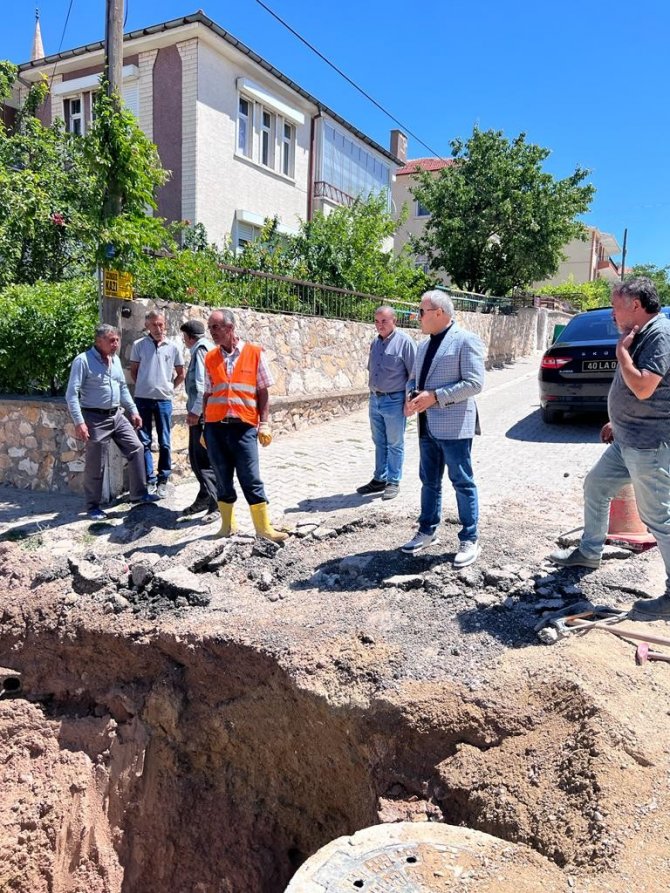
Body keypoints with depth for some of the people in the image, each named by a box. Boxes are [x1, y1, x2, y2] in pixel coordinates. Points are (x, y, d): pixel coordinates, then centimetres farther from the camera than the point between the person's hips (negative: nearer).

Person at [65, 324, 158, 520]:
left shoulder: (115, 360, 9)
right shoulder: (83, 360, -14)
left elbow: (123, 388, 19)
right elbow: (72, 394, -17)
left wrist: (133, 411, 14)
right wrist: (79, 422, -23)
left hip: (117, 415, 7)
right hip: (95, 418, -7)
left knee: (136, 448, 4)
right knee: (95, 465, 2)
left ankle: (139, 494, 15)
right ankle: (93, 507, 16)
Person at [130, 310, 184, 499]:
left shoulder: (172, 347, 3)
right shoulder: (139, 345, 2)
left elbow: (181, 374, 12)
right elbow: (133, 370, 11)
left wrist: (170, 388, 7)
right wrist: (143, 386, 5)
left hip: (164, 400, 0)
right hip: (142, 399, 0)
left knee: (164, 443, 4)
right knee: (144, 441, 3)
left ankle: (163, 480, 14)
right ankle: (149, 480, 12)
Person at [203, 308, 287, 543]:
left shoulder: (254, 353, 1)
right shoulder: (210, 358, 9)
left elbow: (263, 391, 2)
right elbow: (208, 394, 13)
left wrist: (264, 424, -4)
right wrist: (205, 427, 11)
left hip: (244, 427, -3)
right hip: (215, 427, 3)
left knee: (251, 479, -3)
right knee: (223, 479, 10)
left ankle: (263, 526, 6)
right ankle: (227, 524, 23)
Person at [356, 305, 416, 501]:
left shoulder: (404, 342, -11)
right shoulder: (375, 343, 10)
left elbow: (414, 374, -12)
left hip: (394, 401, -6)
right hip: (375, 399, 7)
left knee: (395, 444, 4)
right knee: (379, 442, 14)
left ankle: (393, 482, 15)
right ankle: (379, 479, 24)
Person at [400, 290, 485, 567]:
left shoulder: (466, 340, -9)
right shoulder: (424, 345, 16)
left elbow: (474, 383, -16)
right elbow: (414, 378, 20)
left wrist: (435, 396, -21)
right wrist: (412, 395, -3)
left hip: (454, 426, -8)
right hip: (427, 426, 8)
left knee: (462, 483, 1)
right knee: (429, 482, 16)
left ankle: (469, 540, 11)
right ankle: (427, 531, 29)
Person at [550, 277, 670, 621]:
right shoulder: (641, 334, 12)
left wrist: (621, 351, -15)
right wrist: (616, 421, 24)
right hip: (627, 440, 10)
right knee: (595, 487, 20)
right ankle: (590, 551, 37)